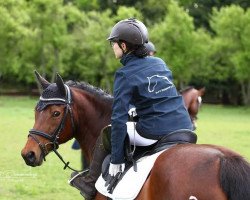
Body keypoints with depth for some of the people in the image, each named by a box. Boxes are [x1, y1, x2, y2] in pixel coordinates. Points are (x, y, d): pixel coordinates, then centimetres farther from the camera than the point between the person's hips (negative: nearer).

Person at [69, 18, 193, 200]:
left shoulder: (125, 74, -6)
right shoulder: (160, 63, 13)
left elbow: (119, 118, -10)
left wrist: (116, 159, -7)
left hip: (154, 134, -6)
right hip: (185, 129, 6)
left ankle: (91, 184, 24)